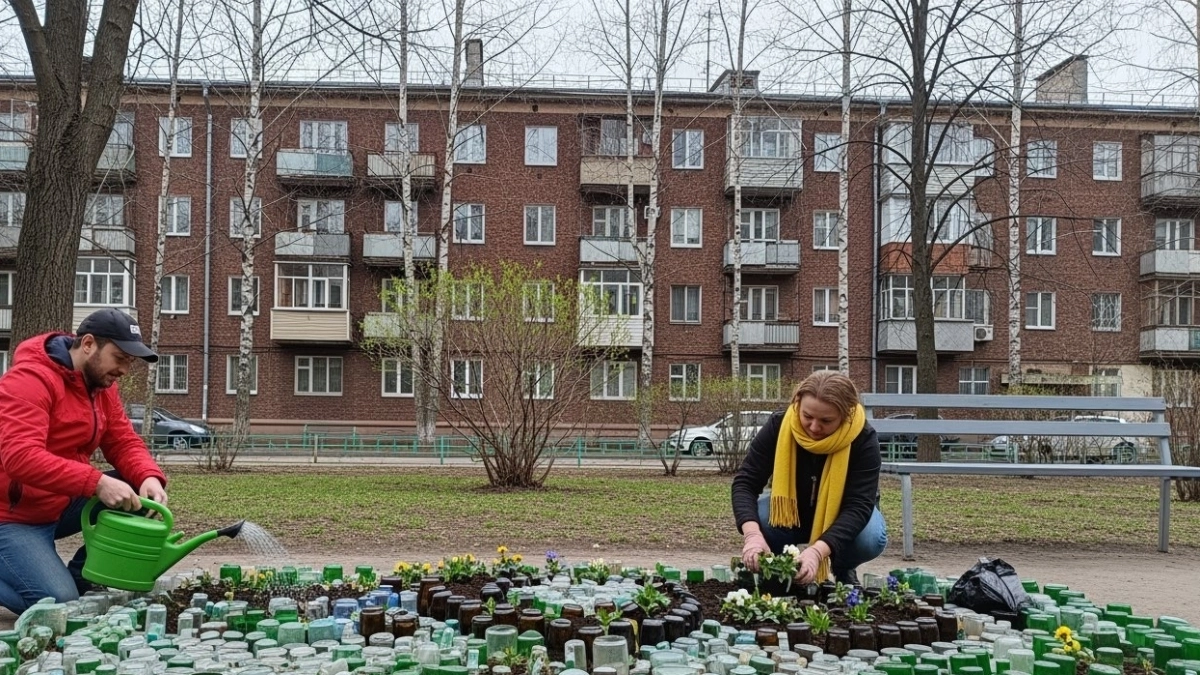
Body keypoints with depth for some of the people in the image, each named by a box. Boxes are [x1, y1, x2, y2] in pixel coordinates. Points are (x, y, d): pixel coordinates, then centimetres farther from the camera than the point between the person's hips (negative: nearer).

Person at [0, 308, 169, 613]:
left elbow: (124, 442, 2)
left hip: (60, 506, 8)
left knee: (141, 493, -11)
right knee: (58, 604, -23)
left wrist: (149, 477, -21)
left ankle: (79, 579, 2)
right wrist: (97, 483, -42)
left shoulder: (101, 383, 5)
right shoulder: (31, 379, -23)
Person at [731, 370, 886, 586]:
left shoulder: (863, 439, -29)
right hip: (790, 512, 1)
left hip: (843, 516, -1)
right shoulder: (778, 426, -26)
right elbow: (745, 482, -28)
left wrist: (817, 550, -52)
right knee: (756, 521, -32)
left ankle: (843, 571, 3)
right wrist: (752, 533, -48)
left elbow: (859, 505, -35)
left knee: (871, 538, -33)